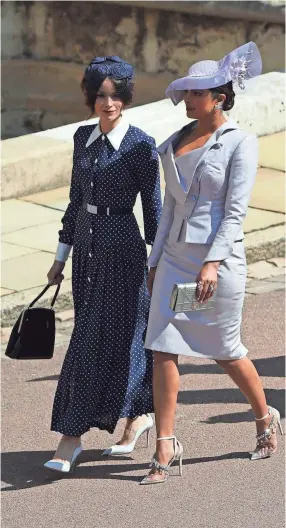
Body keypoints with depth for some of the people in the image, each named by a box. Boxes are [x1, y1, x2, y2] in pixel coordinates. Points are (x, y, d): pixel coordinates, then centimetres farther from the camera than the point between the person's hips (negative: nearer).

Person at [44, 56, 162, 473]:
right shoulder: (84, 138, 7)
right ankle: (140, 415, 29)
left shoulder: (141, 146, -10)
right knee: (120, 337, 13)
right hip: (87, 246, 6)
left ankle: (71, 437, -4)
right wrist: (61, 256, 15)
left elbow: (153, 208, -7)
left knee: (97, 339, -6)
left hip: (122, 249, -6)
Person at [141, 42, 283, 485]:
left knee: (226, 351, 7)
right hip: (175, 259, 6)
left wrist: (213, 262, -22)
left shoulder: (240, 143, -7)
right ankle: (166, 448, -1)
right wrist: (155, 261, 15)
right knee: (163, 349, -4)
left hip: (220, 257, -6)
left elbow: (235, 211, -13)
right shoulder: (176, 143, 12)